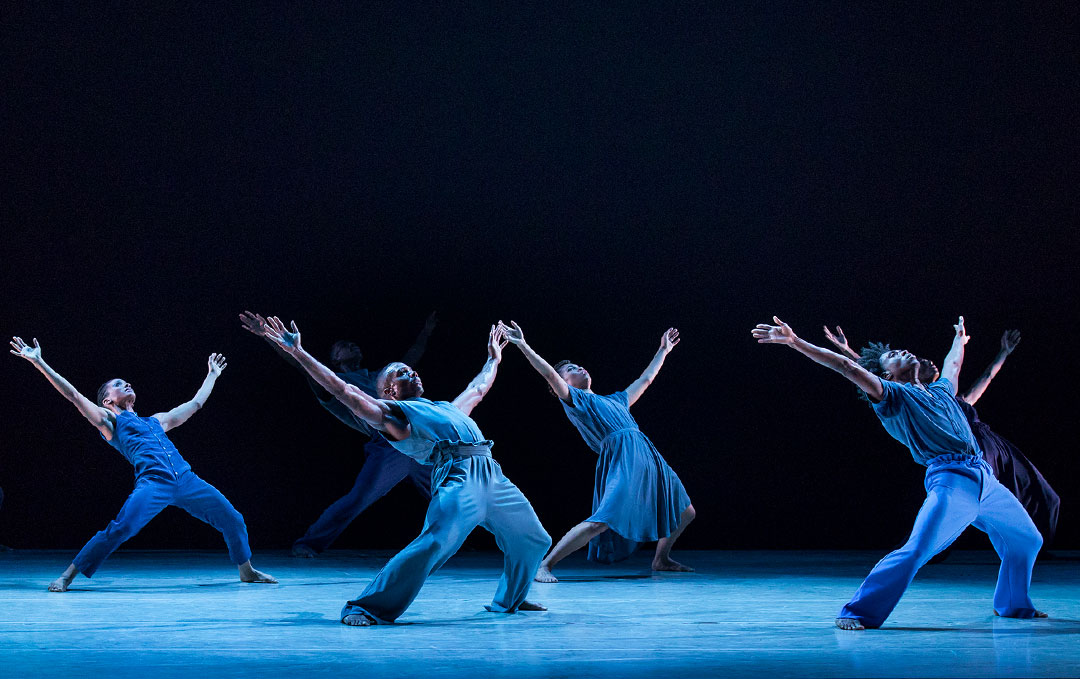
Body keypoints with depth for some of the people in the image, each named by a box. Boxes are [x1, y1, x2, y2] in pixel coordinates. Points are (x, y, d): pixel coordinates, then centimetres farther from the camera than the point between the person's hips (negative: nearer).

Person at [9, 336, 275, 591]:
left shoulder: (157, 421, 33)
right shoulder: (109, 420, 18)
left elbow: (195, 403, 45)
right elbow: (74, 395, 9)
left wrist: (213, 374, 56)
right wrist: (39, 362, 4)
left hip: (186, 479, 6)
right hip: (153, 482, -6)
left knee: (233, 520, 5)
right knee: (118, 530, -22)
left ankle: (246, 571, 26)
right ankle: (67, 576, -11)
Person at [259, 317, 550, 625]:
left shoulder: (449, 407, 33)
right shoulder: (391, 413, 12)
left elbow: (478, 388, 53)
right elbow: (344, 390, 5)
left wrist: (494, 358, 66)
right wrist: (298, 352, 2)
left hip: (493, 478, 8)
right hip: (458, 478, -8)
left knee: (534, 541, 14)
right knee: (433, 546, -26)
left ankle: (510, 600, 36)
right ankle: (365, 608, -16)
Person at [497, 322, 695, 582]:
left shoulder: (616, 400, 28)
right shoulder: (575, 400, 7)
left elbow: (646, 379, 40)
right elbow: (550, 375, -6)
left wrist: (663, 350, 50)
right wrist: (523, 346, -13)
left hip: (648, 457, 8)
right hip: (622, 460, -8)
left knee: (685, 512, 16)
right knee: (600, 522, -22)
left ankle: (661, 559, 35)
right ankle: (544, 565, -19)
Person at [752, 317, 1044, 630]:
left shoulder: (941, 390, 26)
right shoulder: (892, 395, 5)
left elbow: (952, 365, 50)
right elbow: (848, 367, -4)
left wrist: (959, 339, 68)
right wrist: (794, 341, -13)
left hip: (986, 478, 7)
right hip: (951, 480, -7)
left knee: (1026, 540, 17)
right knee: (915, 551, -22)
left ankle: (1013, 604, 39)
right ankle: (858, 613, -14)